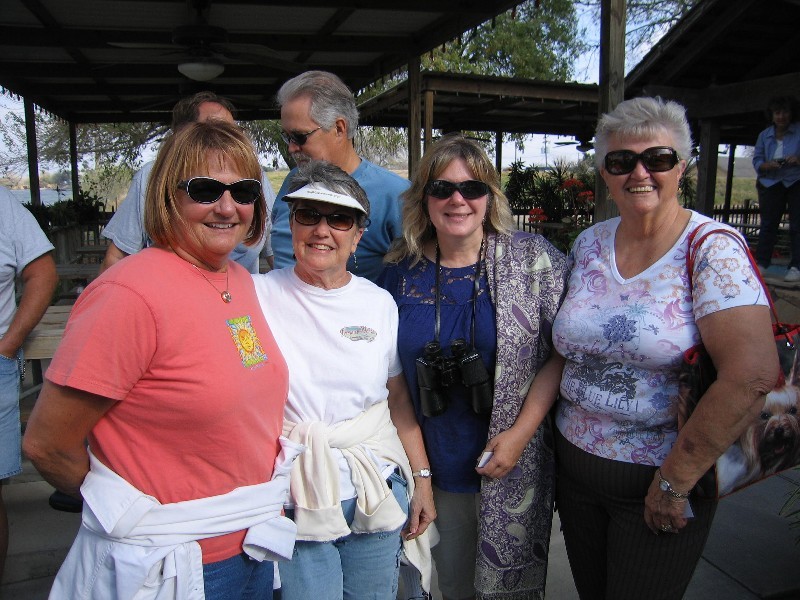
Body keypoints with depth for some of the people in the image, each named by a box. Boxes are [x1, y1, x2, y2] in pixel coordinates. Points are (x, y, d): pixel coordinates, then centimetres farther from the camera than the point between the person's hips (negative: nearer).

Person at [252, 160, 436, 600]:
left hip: (378, 493, 3)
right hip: (294, 497, -3)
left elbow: (398, 398, 9)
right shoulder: (259, 295, -8)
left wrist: (422, 479, 8)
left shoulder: (380, 303, 2)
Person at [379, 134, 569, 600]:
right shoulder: (402, 272, -2)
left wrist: (521, 432, -16)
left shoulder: (532, 259, -10)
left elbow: (564, 350, -10)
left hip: (512, 467, -2)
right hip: (437, 468, 3)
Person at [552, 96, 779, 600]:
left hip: (660, 480, -5)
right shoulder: (588, 245, 2)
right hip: (575, 464, 5)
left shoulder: (712, 249, -14)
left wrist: (674, 481, -19)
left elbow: (753, 374, -24)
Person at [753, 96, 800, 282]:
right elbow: (756, 160, 6)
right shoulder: (764, 135, 11)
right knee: (768, 223, 3)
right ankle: (761, 263, 7)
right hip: (771, 183, 3)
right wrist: (767, 165, -15)